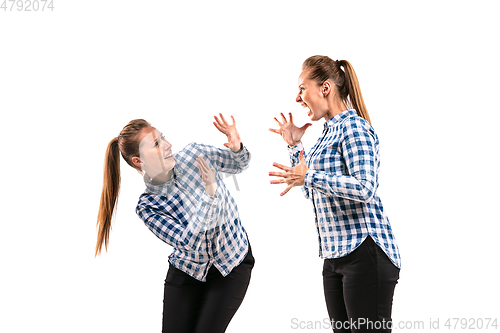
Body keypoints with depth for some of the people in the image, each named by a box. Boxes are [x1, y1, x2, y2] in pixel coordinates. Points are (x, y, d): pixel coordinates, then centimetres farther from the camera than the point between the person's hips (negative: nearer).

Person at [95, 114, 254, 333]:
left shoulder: (195, 154, -13)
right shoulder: (147, 207, -18)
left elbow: (239, 165, 5)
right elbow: (189, 242, -28)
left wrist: (236, 146, -19)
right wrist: (209, 193, -37)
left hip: (232, 264, 0)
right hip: (186, 271, 0)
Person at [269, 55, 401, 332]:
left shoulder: (354, 127, -10)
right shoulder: (328, 132, 18)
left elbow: (365, 189, -21)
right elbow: (313, 191, 26)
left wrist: (310, 176, -21)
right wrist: (294, 145, 21)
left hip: (365, 253, -9)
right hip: (334, 256, 10)